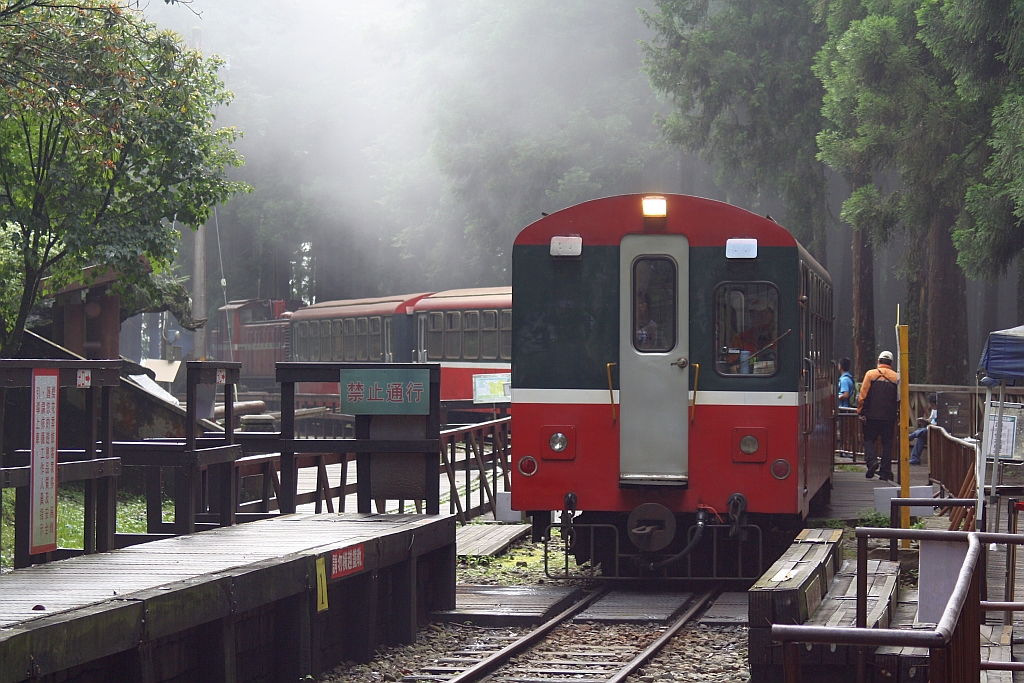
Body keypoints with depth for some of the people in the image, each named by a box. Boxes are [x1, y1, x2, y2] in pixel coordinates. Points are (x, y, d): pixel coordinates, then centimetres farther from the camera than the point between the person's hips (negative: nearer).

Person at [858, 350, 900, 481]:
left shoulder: (870, 374, -1)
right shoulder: (896, 377, 3)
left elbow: (863, 395, -4)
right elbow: (899, 399, 3)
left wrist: (860, 412, 1)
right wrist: (899, 415, 11)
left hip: (872, 415, -1)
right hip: (889, 416, 1)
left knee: (869, 439, 10)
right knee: (887, 443, 7)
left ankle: (872, 461, -15)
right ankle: (885, 472, 4)